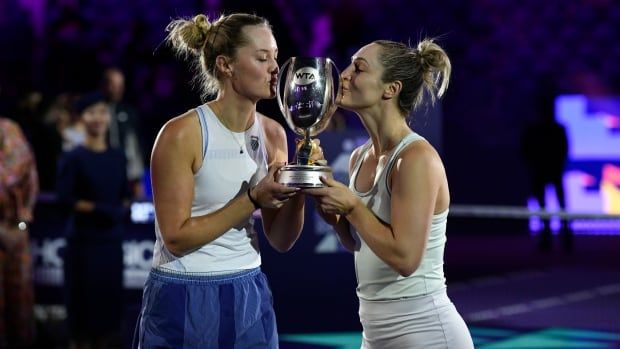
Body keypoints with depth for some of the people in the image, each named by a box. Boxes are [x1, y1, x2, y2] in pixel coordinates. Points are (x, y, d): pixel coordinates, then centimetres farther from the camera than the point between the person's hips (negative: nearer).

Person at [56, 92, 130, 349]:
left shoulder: (117, 157, 10)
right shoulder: (73, 158, -5)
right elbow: (64, 198, -11)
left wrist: (122, 210, -6)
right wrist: (98, 209, -19)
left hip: (112, 238, 5)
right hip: (83, 239, -5)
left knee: (109, 294, 7)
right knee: (83, 297, -3)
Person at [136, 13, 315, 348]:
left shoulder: (272, 133, 3)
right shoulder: (182, 133, -15)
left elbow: (281, 241, 4)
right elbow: (176, 238, -16)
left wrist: (297, 187, -13)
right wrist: (252, 199, -20)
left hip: (249, 296, 5)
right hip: (186, 301, -5)